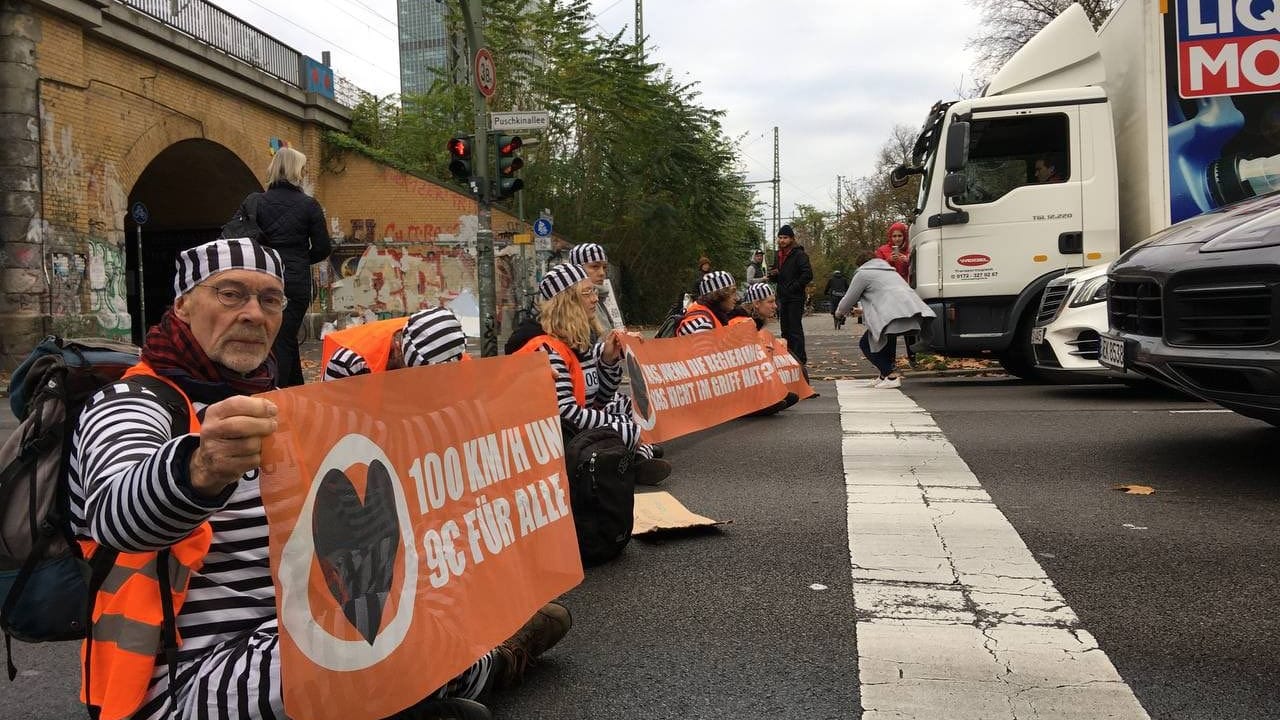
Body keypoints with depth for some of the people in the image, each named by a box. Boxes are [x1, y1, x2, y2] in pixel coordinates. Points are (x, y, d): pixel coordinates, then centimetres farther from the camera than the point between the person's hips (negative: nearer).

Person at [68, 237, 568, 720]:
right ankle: (486, 667, -1)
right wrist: (201, 469, -53)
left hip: (295, 643, 8)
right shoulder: (131, 405, -7)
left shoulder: (273, 409, 17)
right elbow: (116, 516, -30)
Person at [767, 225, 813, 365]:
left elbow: (808, 274, -19)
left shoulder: (799, 254, -9)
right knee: (785, 329, 11)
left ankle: (800, 358, -3)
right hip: (782, 297, 8)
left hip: (795, 297, -8)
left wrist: (793, 287, -17)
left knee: (795, 329, -7)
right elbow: (775, 278, 22)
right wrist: (773, 274, -1)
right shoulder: (779, 255, 16)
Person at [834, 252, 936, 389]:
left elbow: (849, 299, 11)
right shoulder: (889, 271, 35)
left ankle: (891, 376, -4)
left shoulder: (862, 274, 8)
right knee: (889, 338, 33)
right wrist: (863, 311, 49)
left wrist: (840, 312, 31)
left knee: (866, 344, 8)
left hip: (894, 314, -8)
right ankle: (885, 374, 30)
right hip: (912, 307, 9)